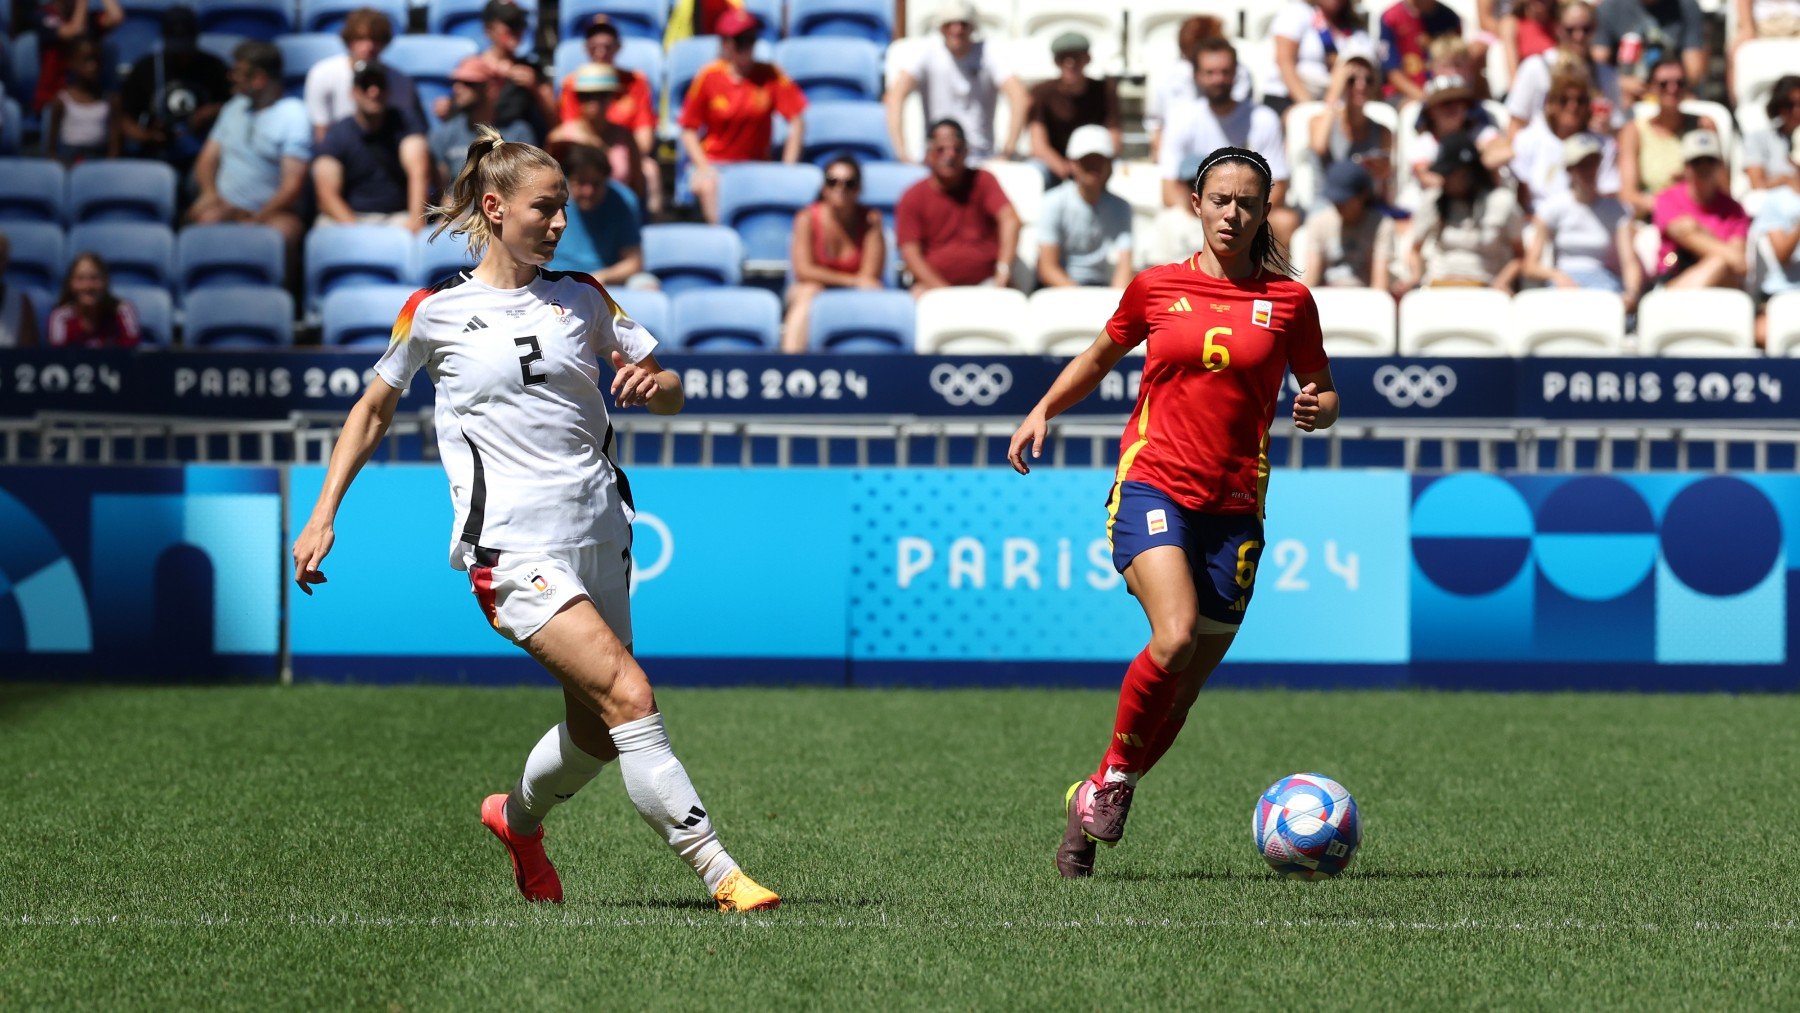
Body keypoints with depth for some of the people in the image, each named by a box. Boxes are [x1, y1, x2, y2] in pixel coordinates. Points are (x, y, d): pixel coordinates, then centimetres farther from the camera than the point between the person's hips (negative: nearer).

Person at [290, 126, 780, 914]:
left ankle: (517, 818, 41)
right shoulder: (435, 311, 3)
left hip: (597, 536, 5)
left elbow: (673, 394, 17)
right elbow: (374, 410, 15)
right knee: (628, 695, -19)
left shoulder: (581, 299, 12)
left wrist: (652, 383, -7)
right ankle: (718, 873, -20)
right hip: (512, 545, -5)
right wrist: (323, 517, 10)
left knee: (597, 732, 9)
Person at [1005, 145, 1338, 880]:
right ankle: (1115, 771, -3)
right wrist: (1043, 411, 10)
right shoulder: (1155, 288, 7)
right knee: (1175, 636, -26)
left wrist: (1319, 409, -8)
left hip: (1232, 508, 2)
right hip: (1152, 487, -2)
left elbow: (1321, 392, 15)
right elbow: (1100, 357, 23)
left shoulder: (1288, 301, 6)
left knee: (1185, 682, 2)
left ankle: (1099, 795, 22)